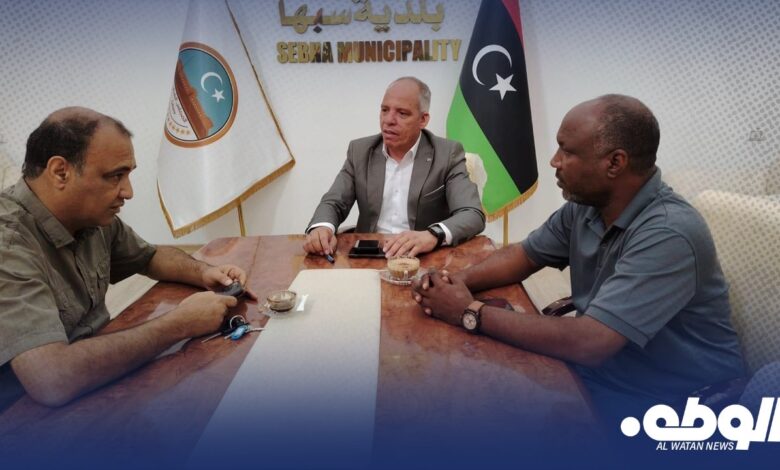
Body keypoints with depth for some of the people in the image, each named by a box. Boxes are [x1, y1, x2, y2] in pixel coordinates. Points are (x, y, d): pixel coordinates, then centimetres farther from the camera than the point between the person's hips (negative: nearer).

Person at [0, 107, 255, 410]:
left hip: (93, 382, 7)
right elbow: (52, 381, -37)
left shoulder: (96, 218, -4)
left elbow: (150, 257, 15)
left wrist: (203, 273, -6)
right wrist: (179, 324, -28)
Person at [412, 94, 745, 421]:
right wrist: (460, 281, -12)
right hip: (599, 370, 7)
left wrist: (471, 312, -26)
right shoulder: (585, 205, -4)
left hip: (669, 401, -6)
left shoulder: (668, 235, -30)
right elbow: (524, 256, 8)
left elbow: (587, 343, -35)